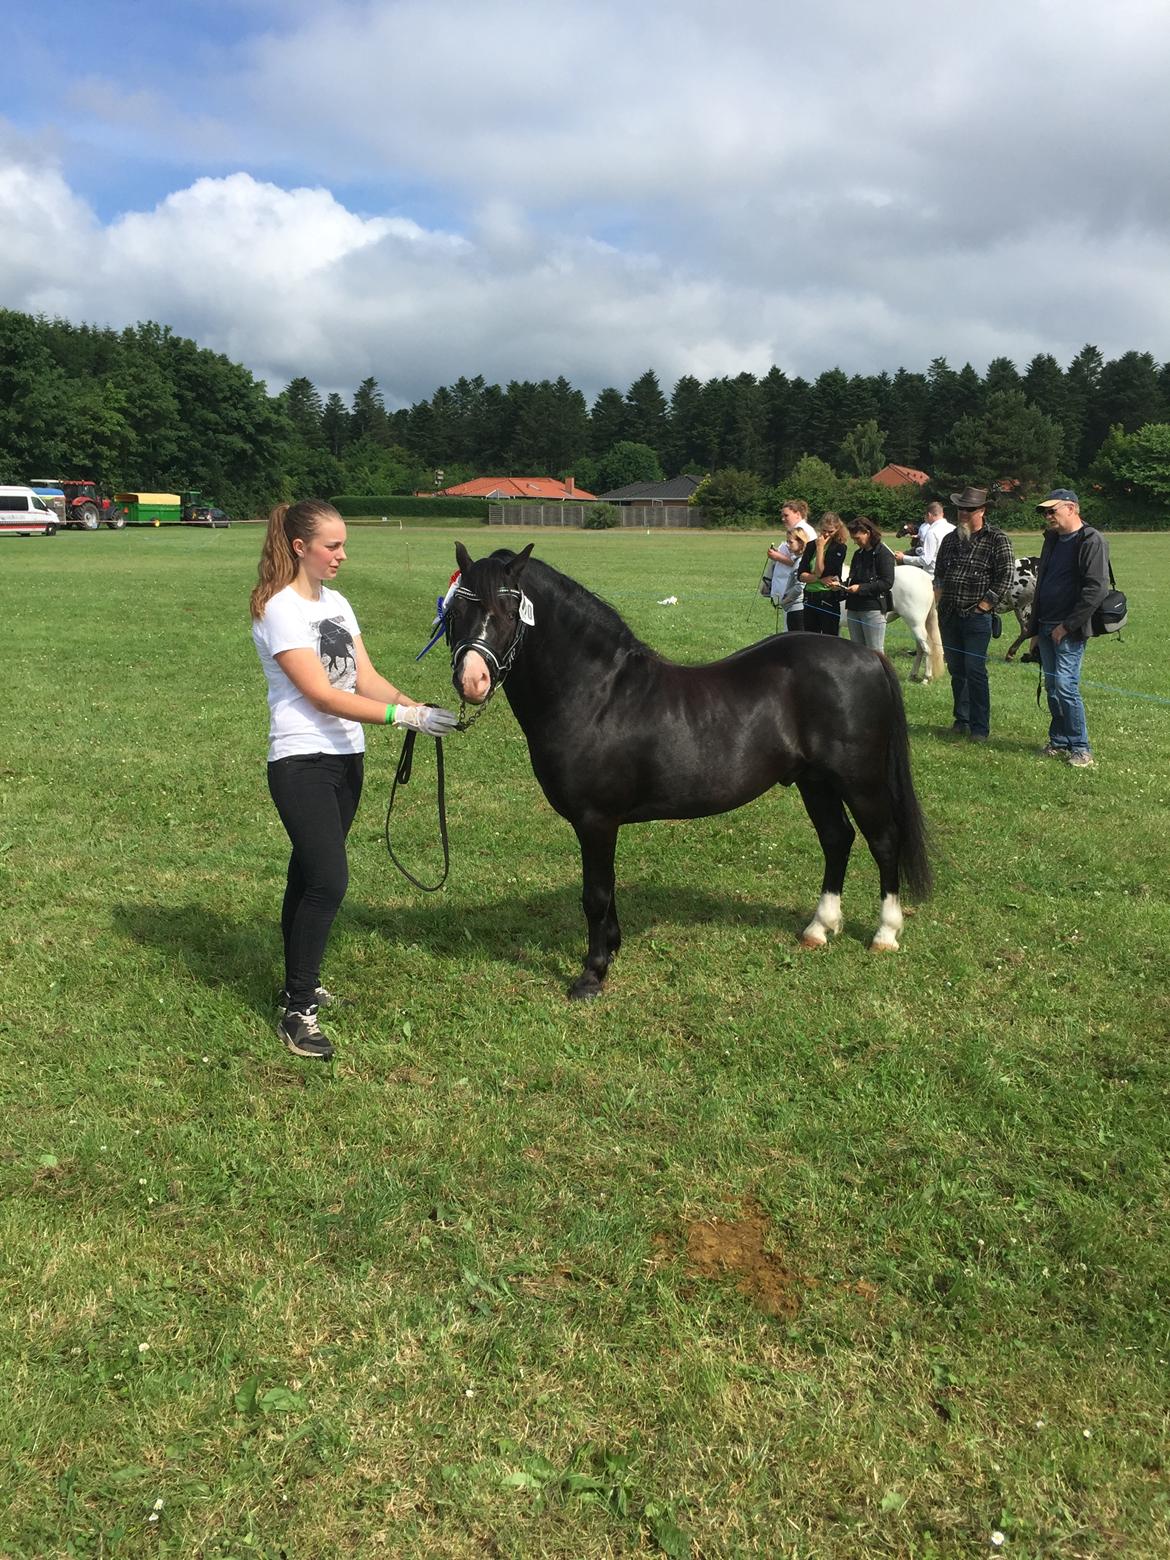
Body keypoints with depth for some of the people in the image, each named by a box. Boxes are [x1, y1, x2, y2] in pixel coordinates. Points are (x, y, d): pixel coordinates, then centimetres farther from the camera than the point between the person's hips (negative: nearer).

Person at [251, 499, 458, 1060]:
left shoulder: (336, 603, 12)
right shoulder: (280, 610, -14)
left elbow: (366, 678, 7)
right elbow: (322, 695, -20)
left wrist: (414, 704, -12)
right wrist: (405, 716, -26)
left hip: (345, 759, 8)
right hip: (302, 764, -7)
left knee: (308, 878, 15)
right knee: (328, 882, -14)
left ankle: (300, 985, 28)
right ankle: (297, 1014, -4)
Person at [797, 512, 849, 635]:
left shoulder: (839, 548, -5)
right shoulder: (811, 545, 8)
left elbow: (821, 572, -14)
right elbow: (800, 575, 1)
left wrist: (820, 548, -11)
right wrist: (821, 579, -13)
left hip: (828, 600, -5)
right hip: (810, 599, 5)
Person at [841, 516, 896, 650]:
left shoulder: (883, 553, -8)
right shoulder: (858, 554, 16)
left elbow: (887, 583, -15)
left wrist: (861, 588, -19)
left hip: (873, 609, -8)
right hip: (854, 608, 8)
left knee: (875, 652, -3)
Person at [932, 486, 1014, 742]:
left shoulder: (996, 539, -5)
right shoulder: (951, 539, 14)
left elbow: (1005, 576, -10)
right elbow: (938, 570, 26)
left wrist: (983, 605, -12)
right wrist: (938, 592, 10)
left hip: (977, 617, -6)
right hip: (948, 616, 6)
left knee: (975, 671, -8)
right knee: (956, 670, 12)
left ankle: (980, 727, -2)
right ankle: (961, 719, 23)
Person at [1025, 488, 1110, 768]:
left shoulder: (1092, 541, -11)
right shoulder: (1052, 540, 16)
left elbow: (1097, 589, -18)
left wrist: (1067, 626, -17)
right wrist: (1035, 628, 17)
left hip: (1069, 631, -8)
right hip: (1047, 627, 8)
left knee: (1065, 685, -12)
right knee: (1052, 687, 10)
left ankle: (1080, 749, -3)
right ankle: (1059, 743, 20)